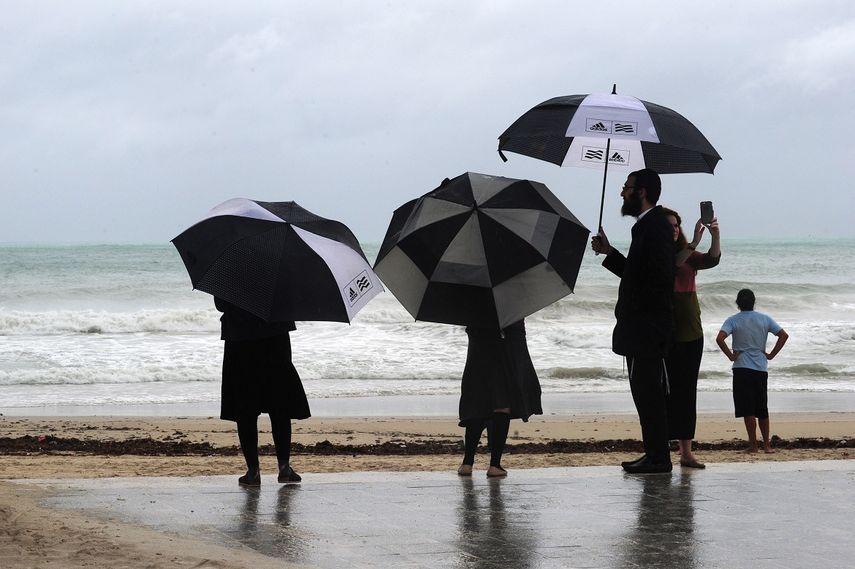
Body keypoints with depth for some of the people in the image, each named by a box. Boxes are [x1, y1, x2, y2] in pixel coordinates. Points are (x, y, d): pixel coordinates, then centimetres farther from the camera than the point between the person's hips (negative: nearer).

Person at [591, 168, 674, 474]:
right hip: (643, 331, 11)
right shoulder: (647, 225, 18)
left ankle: (658, 458, -5)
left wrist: (632, 314, -18)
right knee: (646, 391, 12)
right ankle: (655, 455, 16)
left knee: (647, 391, -8)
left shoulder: (655, 227, -15)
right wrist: (609, 252, 17)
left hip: (645, 329, -11)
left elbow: (660, 279, -22)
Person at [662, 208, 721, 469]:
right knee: (664, 391, -5)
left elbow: (711, 260, -4)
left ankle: (686, 451, 9)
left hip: (691, 332, 5)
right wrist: (693, 243, -28)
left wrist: (715, 235, -20)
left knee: (686, 391, 7)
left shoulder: (687, 255, 12)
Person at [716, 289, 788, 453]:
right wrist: (771, 355, 6)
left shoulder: (733, 321, -4)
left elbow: (720, 338, -19)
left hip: (742, 368, -3)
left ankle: (753, 445, -3)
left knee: (748, 410, -2)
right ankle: (767, 445, 15)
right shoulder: (765, 319, 4)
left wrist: (730, 355, -8)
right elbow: (784, 335, 2)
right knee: (762, 409, 13)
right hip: (761, 368, 3)